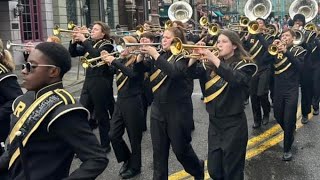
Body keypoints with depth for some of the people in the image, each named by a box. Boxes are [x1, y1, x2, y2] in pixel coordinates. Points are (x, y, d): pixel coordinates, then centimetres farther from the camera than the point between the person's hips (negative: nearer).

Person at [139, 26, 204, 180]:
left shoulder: (183, 57, -8)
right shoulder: (160, 55, 10)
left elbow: (174, 72, -29)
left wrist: (155, 55, -26)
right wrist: (142, 56, -10)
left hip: (178, 109, -5)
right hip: (158, 108, 6)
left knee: (180, 148, 7)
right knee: (158, 150, 9)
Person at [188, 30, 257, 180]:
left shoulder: (243, 65, -9)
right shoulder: (211, 64, 8)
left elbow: (236, 79, -29)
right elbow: (192, 73, 0)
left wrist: (214, 59, -31)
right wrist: (195, 56, -16)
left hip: (234, 124, -5)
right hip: (214, 122, 5)